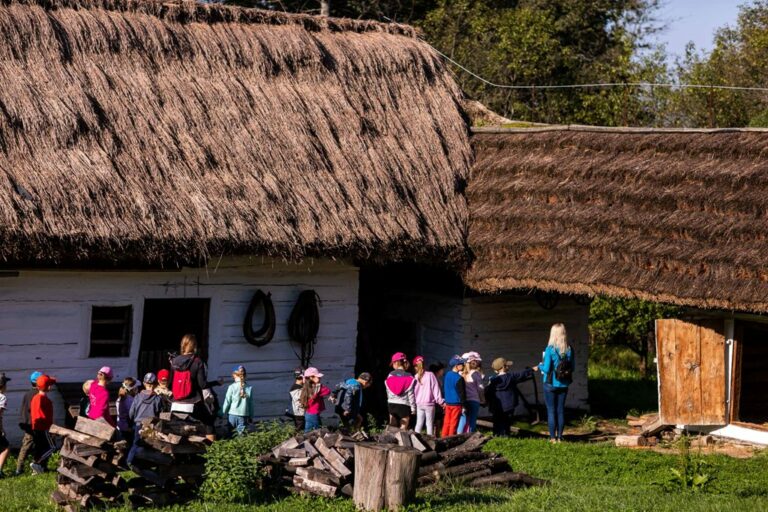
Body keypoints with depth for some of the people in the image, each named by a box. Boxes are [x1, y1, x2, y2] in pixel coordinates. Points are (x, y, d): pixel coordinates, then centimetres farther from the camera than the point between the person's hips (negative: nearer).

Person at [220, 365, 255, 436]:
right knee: (241, 433, 5)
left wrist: (223, 413, 8)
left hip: (232, 414, -1)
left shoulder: (232, 387, -8)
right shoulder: (249, 388, -2)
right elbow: (251, 404, 4)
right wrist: (251, 417, 14)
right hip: (244, 415, 1)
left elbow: (227, 402, -4)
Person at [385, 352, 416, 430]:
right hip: (404, 405, -3)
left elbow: (388, 391, 6)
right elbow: (410, 394, -7)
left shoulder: (390, 376, 0)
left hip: (392, 404, 3)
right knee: (403, 430, 1)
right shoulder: (409, 377, -7)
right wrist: (413, 407, 0)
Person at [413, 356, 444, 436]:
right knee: (430, 424, 4)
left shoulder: (416, 377, 0)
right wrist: (441, 402, -2)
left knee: (419, 423, 11)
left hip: (419, 404, 3)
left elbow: (413, 391, 6)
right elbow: (436, 389, -6)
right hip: (429, 404, -3)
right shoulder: (430, 375, -7)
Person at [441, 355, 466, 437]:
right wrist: (463, 406, -10)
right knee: (454, 424, 1)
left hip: (448, 403, 7)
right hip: (456, 403, -7)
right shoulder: (459, 378, -17)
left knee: (446, 422, 13)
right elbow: (461, 393, -16)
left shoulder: (447, 375, 6)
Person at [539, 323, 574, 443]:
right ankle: (559, 436, 14)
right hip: (564, 384, 4)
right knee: (561, 410, 12)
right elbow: (572, 368, 3)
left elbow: (546, 368, -16)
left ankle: (552, 437, 5)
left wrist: (540, 365, 4)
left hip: (550, 384, -4)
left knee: (551, 410, 4)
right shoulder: (569, 349, -2)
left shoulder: (550, 349, -16)